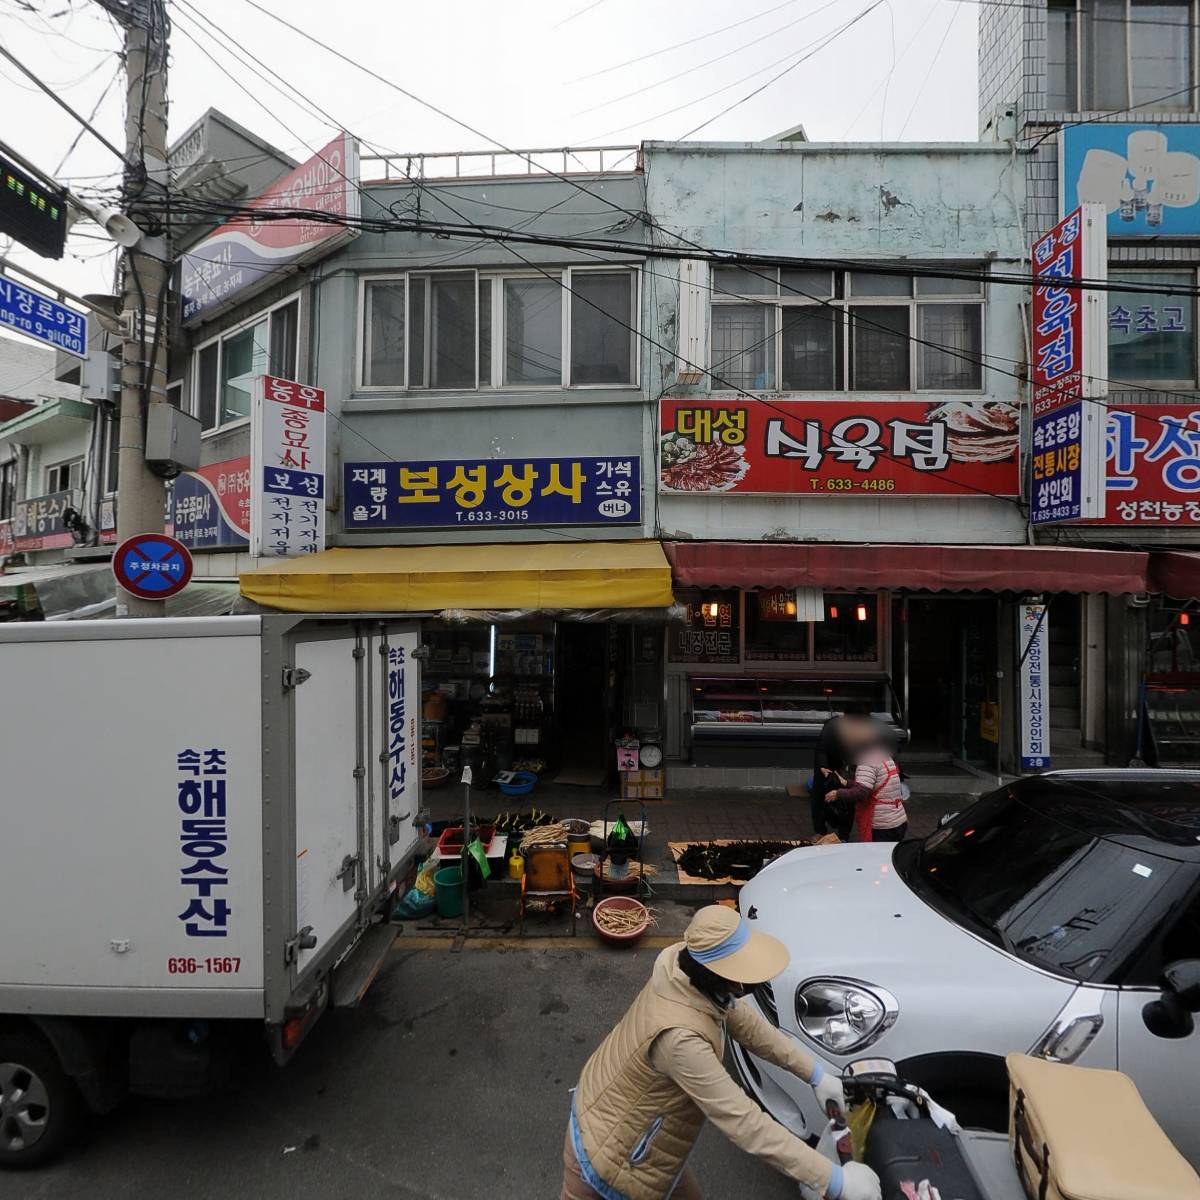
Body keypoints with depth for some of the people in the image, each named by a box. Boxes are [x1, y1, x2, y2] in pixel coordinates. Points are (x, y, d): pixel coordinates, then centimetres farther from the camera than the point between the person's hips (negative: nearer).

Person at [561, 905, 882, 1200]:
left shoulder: (684, 967, -16)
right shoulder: (680, 1037, -41)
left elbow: (746, 1023, -1)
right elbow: (743, 1123, -37)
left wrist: (815, 1073, -1)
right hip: (604, 1149, -8)